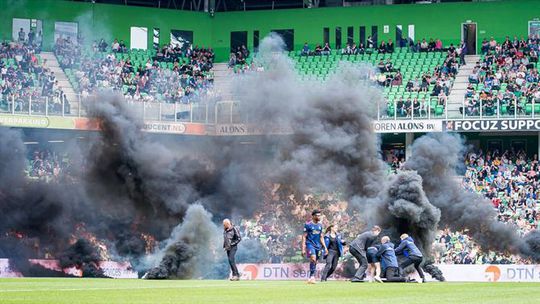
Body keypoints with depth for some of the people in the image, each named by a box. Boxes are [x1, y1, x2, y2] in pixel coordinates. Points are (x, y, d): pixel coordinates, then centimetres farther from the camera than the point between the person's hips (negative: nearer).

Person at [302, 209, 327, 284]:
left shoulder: (320, 225, 14)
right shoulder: (308, 225, -4)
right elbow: (304, 237, -4)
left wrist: (324, 247, 14)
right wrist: (303, 249, -10)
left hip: (318, 246, 6)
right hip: (310, 244, -6)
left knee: (315, 262, 6)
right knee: (313, 259, -26)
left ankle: (310, 278, 15)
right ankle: (312, 276, -23)